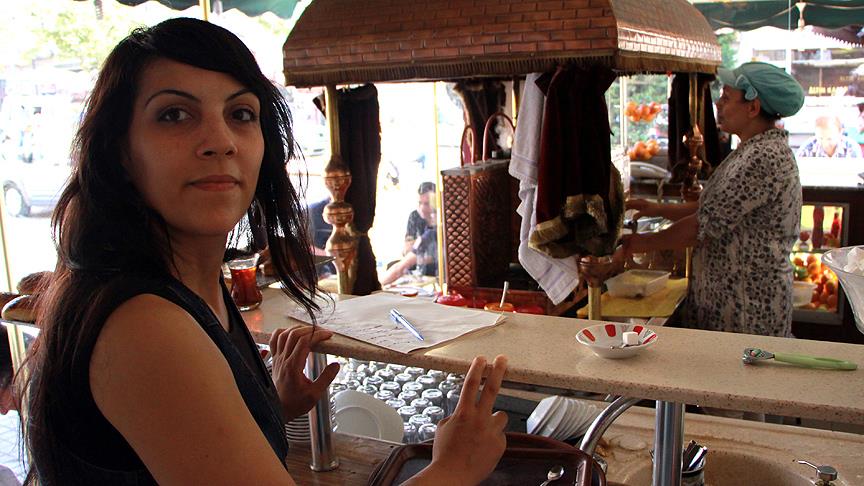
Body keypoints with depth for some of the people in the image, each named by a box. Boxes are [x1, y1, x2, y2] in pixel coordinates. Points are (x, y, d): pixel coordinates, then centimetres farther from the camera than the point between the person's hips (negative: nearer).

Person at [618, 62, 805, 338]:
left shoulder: (764, 157, -21)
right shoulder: (756, 149, 13)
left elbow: (707, 225, -22)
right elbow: (716, 209, 17)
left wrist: (642, 244, -12)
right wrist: (659, 209, 8)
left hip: (750, 305, -9)